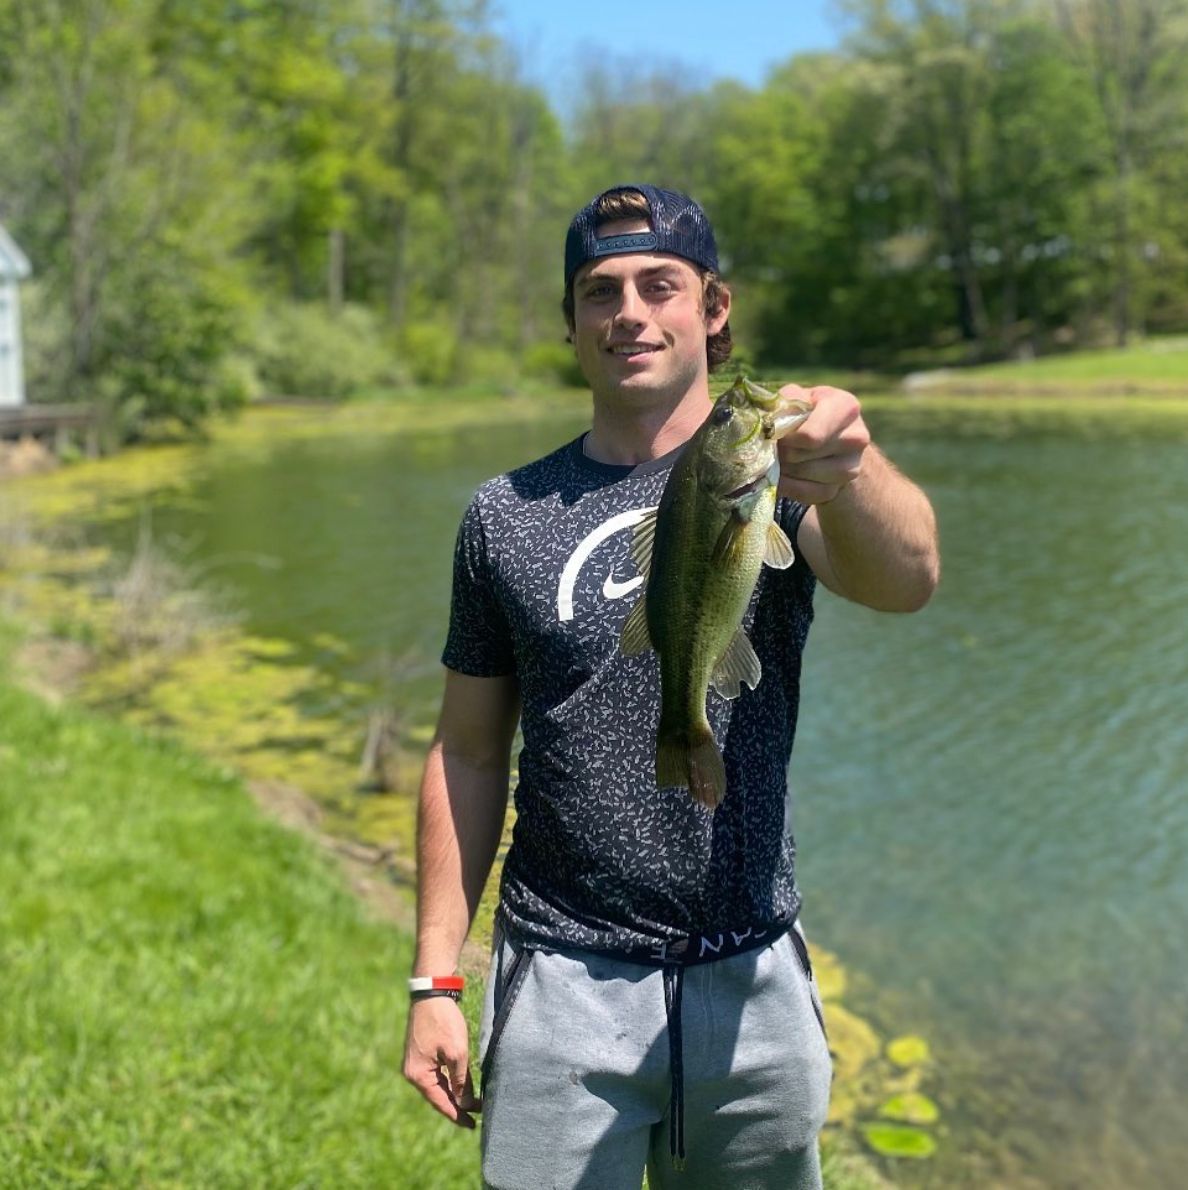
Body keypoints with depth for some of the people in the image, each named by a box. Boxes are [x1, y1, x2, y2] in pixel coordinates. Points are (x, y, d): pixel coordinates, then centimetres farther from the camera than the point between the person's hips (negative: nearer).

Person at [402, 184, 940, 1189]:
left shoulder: (770, 470, -3)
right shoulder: (507, 514, 1)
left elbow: (906, 579, -25)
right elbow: (467, 755, 5)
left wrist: (851, 466, -47)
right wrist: (436, 980, 0)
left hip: (749, 980, 0)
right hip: (560, 984, 1)